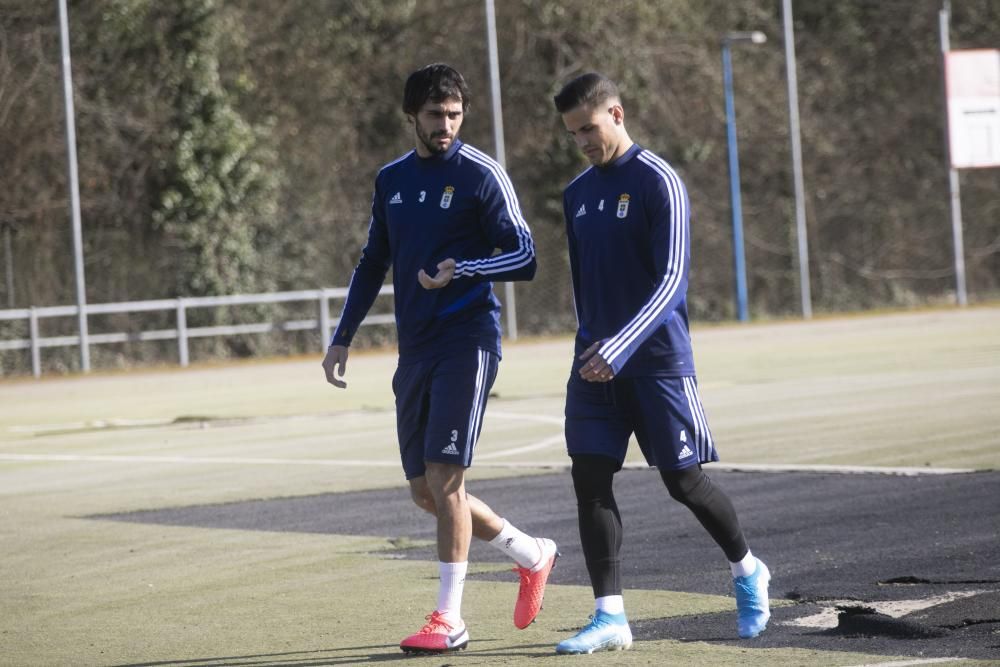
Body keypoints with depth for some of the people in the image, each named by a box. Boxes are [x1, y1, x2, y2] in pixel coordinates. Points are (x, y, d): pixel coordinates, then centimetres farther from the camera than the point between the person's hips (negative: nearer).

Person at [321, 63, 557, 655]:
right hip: (415, 350, 7)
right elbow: (373, 264, 22)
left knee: (444, 480, -13)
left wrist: (463, 269, -26)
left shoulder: (481, 175, -6)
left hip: (467, 344, -7)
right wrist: (343, 337, 17)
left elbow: (524, 258, -10)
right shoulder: (391, 180, 13)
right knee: (425, 491, 8)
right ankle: (533, 555, 27)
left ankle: (450, 620, -5)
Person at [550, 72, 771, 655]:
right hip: (595, 362, 6)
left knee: (684, 481, 1)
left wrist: (619, 347, -27)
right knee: (590, 480, -6)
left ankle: (748, 573, 27)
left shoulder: (658, 182, -10)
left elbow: (672, 280, -18)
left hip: (658, 361, -6)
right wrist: (592, 345, 17)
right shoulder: (578, 193, 11)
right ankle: (611, 617, -4)